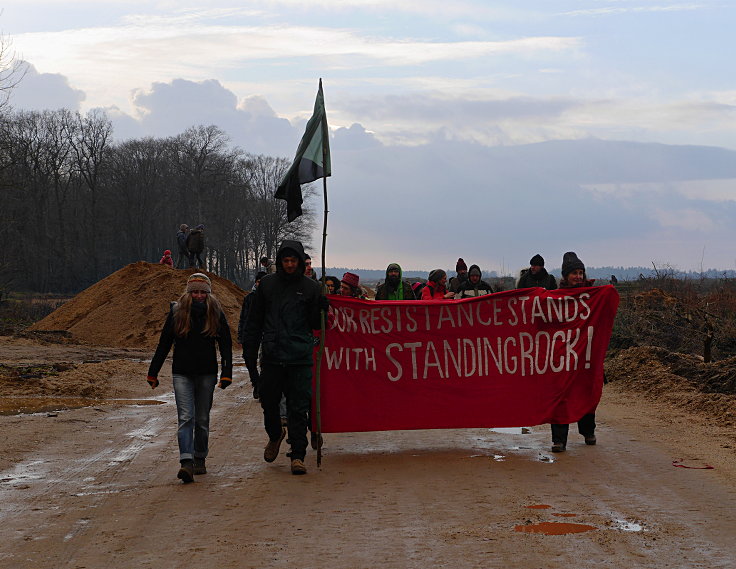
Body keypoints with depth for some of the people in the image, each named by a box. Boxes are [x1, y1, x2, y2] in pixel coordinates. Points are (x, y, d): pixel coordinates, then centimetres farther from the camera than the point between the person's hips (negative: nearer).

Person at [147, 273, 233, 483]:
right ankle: (187, 463, -22)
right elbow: (163, 344, 6)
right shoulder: (177, 312, 1)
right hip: (182, 373, -1)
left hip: (207, 374, 1)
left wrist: (227, 373, -7)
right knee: (186, 417, -12)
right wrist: (153, 373, 7)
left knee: (202, 419, 10)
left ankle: (200, 460, 24)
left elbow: (226, 345, 4)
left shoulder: (216, 313, 2)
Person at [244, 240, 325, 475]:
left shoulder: (311, 287, 4)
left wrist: (321, 309, -14)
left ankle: (298, 456, 3)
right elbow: (254, 321, 13)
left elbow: (315, 325, 5)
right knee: (269, 403, 9)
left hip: (300, 358, -2)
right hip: (272, 356, 2)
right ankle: (275, 435, 39)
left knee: (298, 408, -2)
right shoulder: (267, 284, 8)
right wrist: (250, 350, 8)